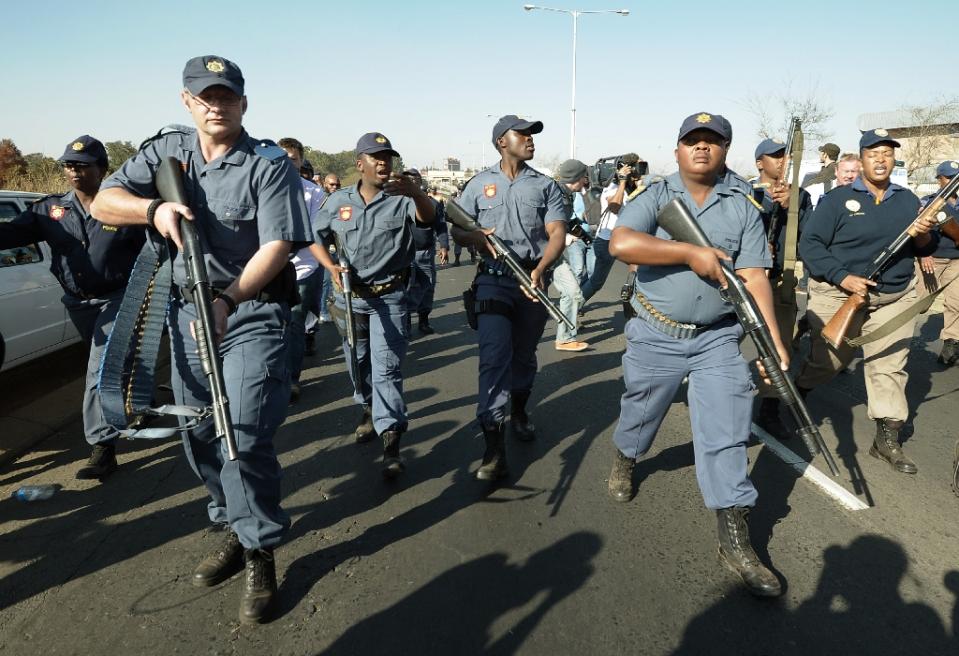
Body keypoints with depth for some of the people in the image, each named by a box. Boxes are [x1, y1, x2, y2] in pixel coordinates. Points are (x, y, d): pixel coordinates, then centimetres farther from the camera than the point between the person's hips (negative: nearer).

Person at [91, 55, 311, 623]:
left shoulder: (269, 165, -8)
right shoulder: (167, 150, 7)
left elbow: (276, 246, -17)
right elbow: (105, 202, 1)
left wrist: (227, 301, -28)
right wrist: (154, 207, -20)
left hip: (253, 312, -6)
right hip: (189, 310, 6)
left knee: (244, 437, -12)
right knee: (200, 435, 13)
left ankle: (260, 556, 5)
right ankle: (236, 530, 32)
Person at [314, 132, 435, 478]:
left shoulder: (401, 199, -6)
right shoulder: (339, 200, 4)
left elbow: (427, 217, -26)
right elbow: (315, 238, 10)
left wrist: (416, 192, -46)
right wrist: (331, 267, -7)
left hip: (389, 298, -4)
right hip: (349, 297, 4)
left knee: (387, 368, -9)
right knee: (357, 362, 18)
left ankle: (391, 442, -7)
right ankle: (369, 410, 42)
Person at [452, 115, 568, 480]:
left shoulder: (545, 185, 8)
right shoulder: (479, 184, 7)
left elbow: (557, 233, -3)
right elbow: (457, 230, 7)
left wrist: (540, 269, -21)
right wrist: (474, 238, -17)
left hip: (533, 280, 2)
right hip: (493, 279, -2)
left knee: (525, 354, 15)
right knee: (494, 357, -13)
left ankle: (519, 412, 41)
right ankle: (494, 447, -13)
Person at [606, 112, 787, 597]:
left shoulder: (743, 208, 2)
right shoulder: (655, 197, -4)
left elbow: (753, 277, -4)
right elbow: (621, 243, -23)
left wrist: (773, 339, -14)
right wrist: (691, 252, -25)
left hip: (718, 339, 1)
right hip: (656, 337, -1)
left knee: (725, 432, -2)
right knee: (641, 413, 18)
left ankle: (734, 537, 7)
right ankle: (624, 460, 50)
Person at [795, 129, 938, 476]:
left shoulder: (908, 200, 10)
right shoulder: (837, 199, -5)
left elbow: (923, 250, 15)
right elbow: (809, 244, -12)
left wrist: (924, 234, -10)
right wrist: (842, 277, -21)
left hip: (895, 298, 4)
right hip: (840, 295, -4)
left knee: (889, 368, 5)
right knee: (825, 362, 6)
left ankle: (887, 439, 14)